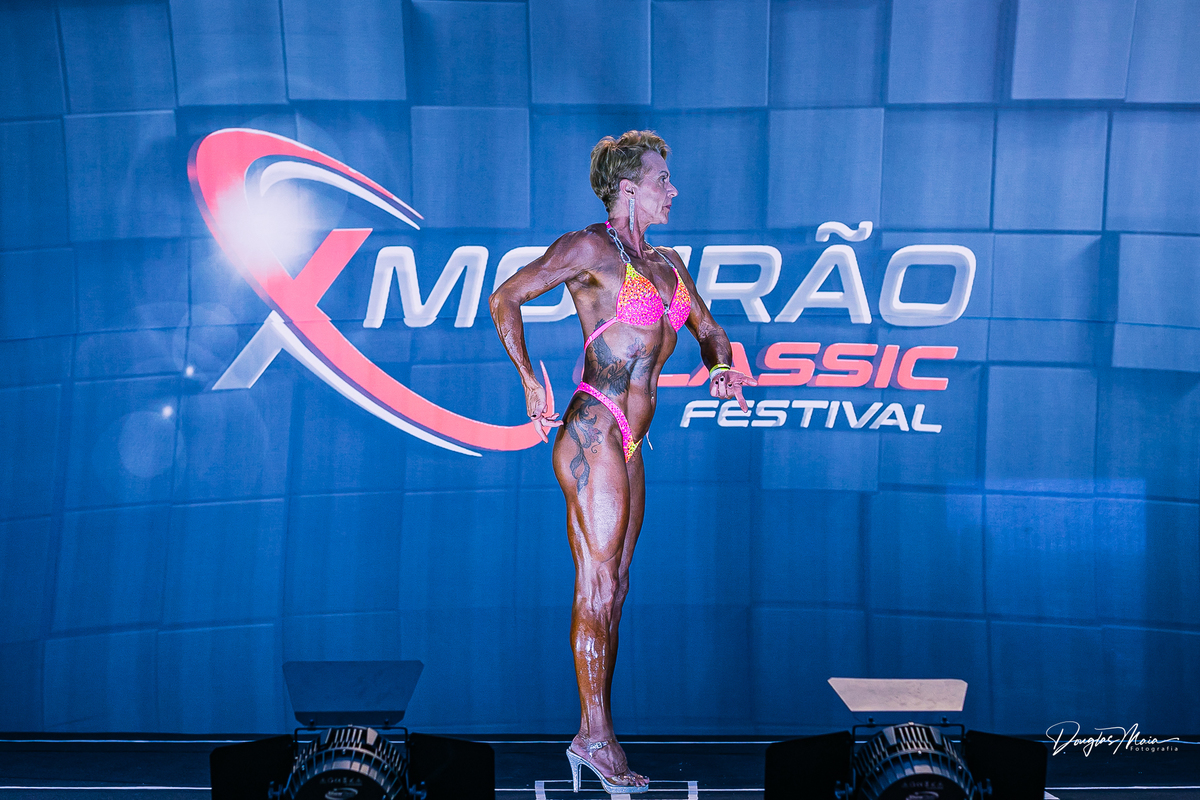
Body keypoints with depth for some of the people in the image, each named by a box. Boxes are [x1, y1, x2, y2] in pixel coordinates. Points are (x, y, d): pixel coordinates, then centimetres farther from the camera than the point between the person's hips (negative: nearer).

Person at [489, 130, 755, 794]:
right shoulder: (591, 247, -6)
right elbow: (504, 299, -10)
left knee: (611, 590, 11)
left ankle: (591, 736, 20)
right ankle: (597, 736, 8)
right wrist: (531, 381, -16)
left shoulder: (666, 262, 17)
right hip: (594, 434, -8)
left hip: (629, 444, 8)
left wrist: (721, 369, 2)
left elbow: (708, 332, 25)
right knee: (599, 590, -2)